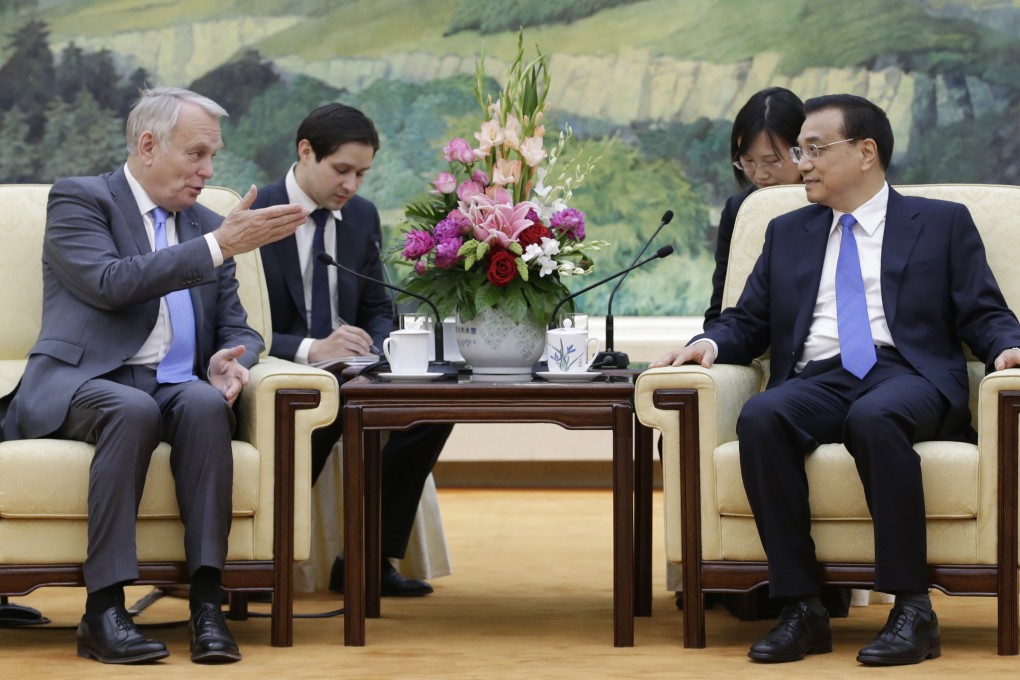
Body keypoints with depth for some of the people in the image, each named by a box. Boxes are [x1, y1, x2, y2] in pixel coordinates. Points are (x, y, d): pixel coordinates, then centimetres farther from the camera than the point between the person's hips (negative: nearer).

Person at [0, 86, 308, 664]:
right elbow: (110, 282, -15)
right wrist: (219, 246, -16)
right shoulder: (78, 199, 4)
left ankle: (207, 601, -36)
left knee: (205, 403, -31)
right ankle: (104, 611, -36)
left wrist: (229, 362, -6)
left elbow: (238, 330, 20)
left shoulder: (205, 225, 22)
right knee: (133, 409, -38)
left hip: (176, 388, 4)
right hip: (81, 382, -4)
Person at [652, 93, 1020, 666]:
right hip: (818, 380, 3)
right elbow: (749, 322, 22)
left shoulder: (943, 223, 17)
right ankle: (802, 610, -30)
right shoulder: (789, 233, 27)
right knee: (760, 419, -32)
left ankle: (913, 610, -34)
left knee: (875, 418, -39)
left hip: (908, 376, -3)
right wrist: (710, 344, 0)